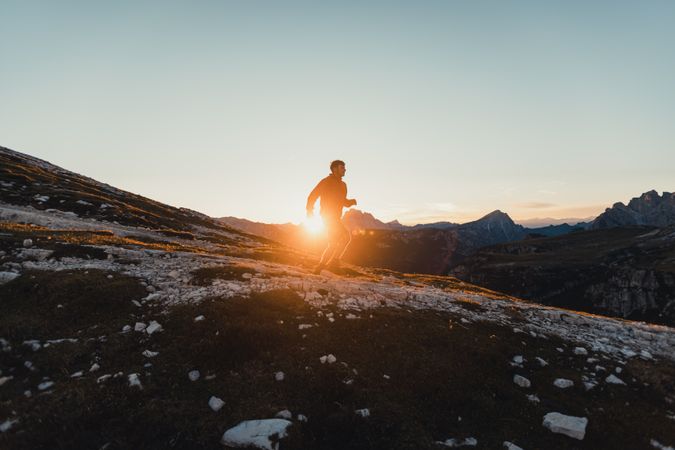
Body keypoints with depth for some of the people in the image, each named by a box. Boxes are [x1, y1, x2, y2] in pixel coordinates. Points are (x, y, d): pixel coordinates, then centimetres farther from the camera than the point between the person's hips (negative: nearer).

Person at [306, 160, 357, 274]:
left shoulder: (342, 184, 16)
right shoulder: (326, 181, -7)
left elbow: (344, 202, 20)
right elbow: (313, 195, -7)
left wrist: (352, 201, 0)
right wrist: (310, 209, -16)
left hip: (335, 218, 9)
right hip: (328, 216, -9)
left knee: (333, 243, 11)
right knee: (346, 236, -17)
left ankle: (320, 267, 19)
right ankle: (334, 261, -11)